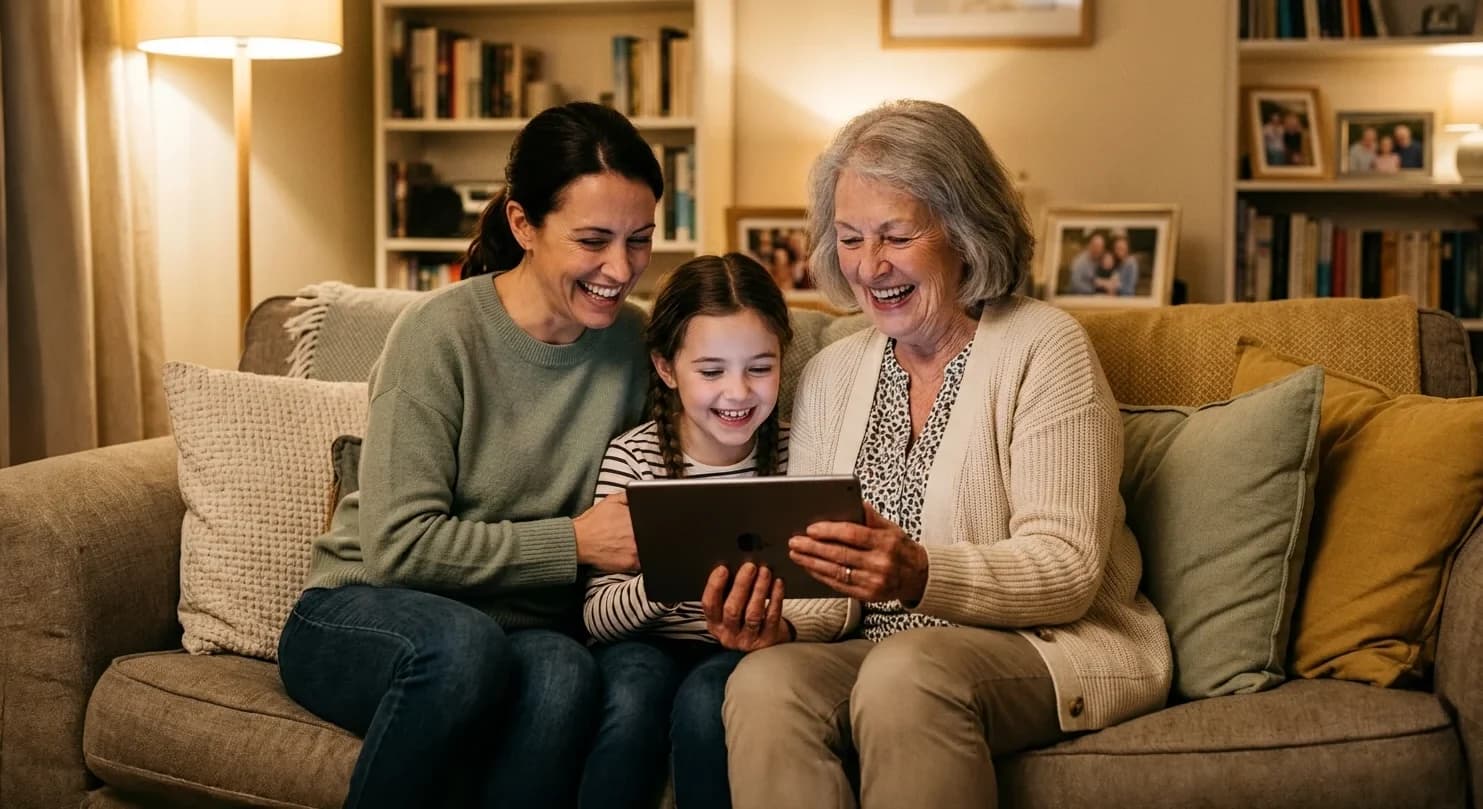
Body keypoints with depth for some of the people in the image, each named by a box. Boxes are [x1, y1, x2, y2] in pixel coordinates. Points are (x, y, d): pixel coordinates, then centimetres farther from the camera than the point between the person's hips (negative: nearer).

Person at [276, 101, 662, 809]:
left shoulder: (632, 343, 3)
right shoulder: (442, 332, -13)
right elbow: (400, 544, -17)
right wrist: (572, 541, -19)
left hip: (519, 630, 3)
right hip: (363, 615, -3)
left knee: (565, 672, -34)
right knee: (465, 641, -38)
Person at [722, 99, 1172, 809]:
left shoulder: (1044, 348, -3)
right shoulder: (827, 377, 13)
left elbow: (1069, 571, -12)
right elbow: (814, 572, 8)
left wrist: (921, 576, -30)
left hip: (1055, 653, -4)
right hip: (880, 654, 4)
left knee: (907, 673, -35)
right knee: (764, 680, -27)